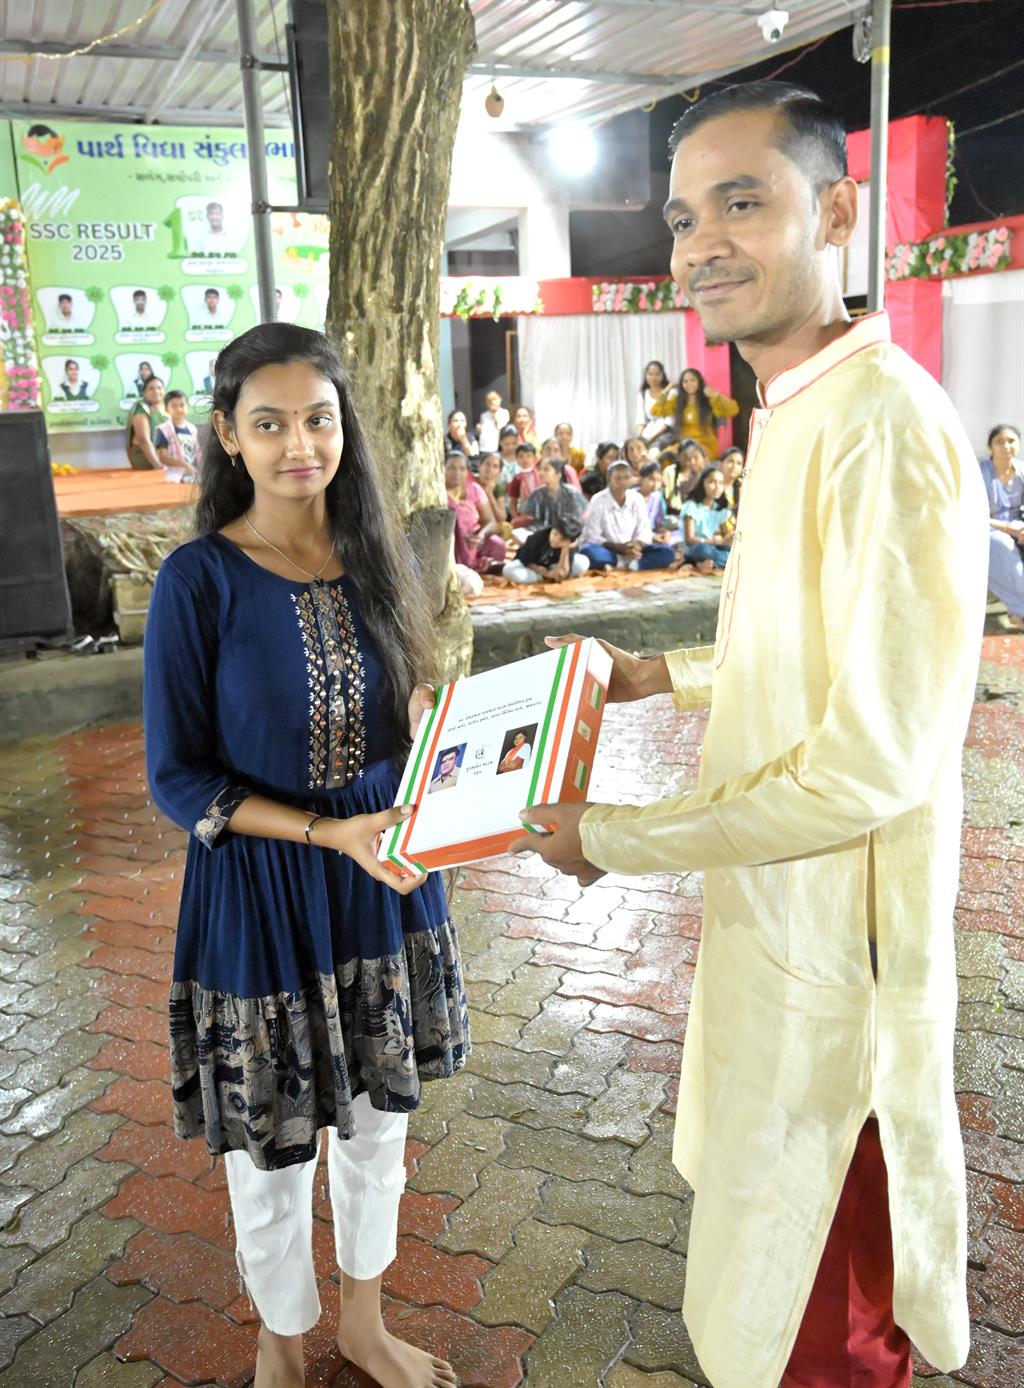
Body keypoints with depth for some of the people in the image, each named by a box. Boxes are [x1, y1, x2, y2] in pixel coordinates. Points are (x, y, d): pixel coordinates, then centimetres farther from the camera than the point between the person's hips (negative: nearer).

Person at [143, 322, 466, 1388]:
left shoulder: (369, 553, 0)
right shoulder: (200, 579, -14)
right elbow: (177, 778, -12)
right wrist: (329, 831, -22)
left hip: (383, 872, 5)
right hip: (260, 894, -4)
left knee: (378, 1118, 20)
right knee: (271, 1145, 14)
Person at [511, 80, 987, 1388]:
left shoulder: (883, 426, -25)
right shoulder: (792, 414, 8)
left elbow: (873, 762, -27)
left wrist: (613, 837, -20)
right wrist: (662, 674, 18)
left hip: (834, 943, -9)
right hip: (771, 914, 10)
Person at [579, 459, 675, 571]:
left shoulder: (637, 499, 2)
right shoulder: (598, 501, -8)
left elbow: (644, 532, -1)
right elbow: (593, 537, -11)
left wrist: (638, 546, -24)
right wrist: (618, 547, -23)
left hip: (631, 551, 4)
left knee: (667, 552, -16)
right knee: (588, 551, -37)